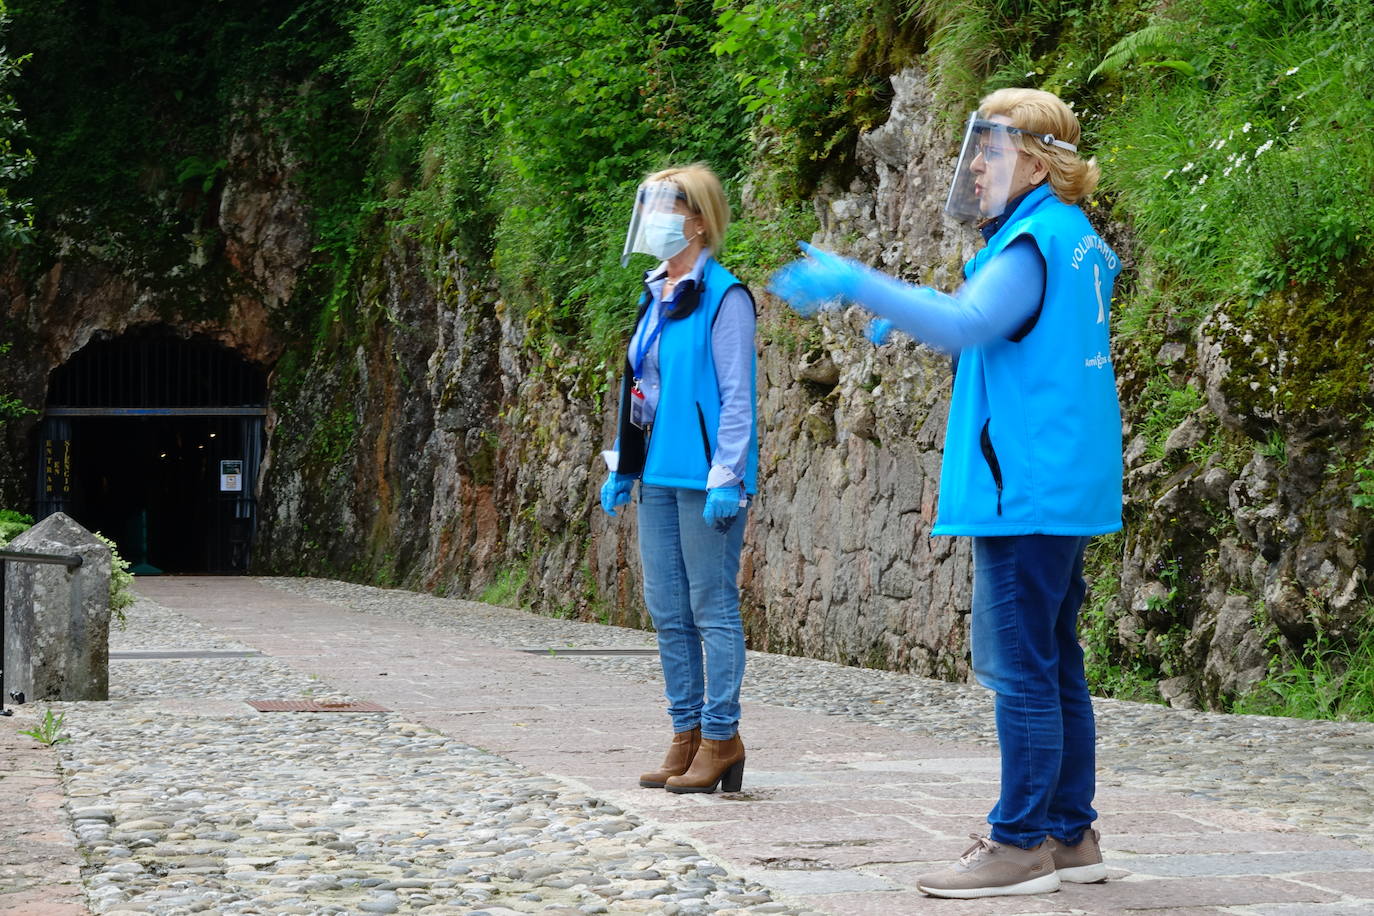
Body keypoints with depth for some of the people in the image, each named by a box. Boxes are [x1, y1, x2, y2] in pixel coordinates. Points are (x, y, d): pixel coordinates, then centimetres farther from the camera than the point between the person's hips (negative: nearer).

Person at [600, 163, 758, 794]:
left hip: (704, 478, -8)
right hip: (657, 476, 8)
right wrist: (620, 468, 17)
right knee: (669, 612, 10)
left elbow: (736, 396, -12)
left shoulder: (723, 297, -9)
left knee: (712, 608, -3)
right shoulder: (655, 296, 15)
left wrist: (726, 476, -17)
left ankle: (721, 737, 3)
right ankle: (687, 736, 16)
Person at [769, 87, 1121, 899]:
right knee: (1054, 665, 13)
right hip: (1061, 490, 11)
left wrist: (856, 282, -28)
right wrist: (914, 306, 23)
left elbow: (967, 326, -29)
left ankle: (1022, 845, -4)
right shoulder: (1073, 239, 17)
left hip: (1030, 487, -11)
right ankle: (1071, 834, 19)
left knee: (1021, 667, -7)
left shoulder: (1034, 243, -15)